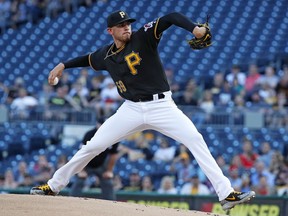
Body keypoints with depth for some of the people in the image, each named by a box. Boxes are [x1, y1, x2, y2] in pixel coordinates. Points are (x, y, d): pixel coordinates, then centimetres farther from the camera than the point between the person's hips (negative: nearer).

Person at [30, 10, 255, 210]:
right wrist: (63, 65, 26)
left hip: (161, 106, -3)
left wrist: (195, 28, -37)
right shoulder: (106, 55, 5)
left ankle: (226, 194, -23)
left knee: (195, 140, -22)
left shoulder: (143, 37, -8)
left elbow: (172, 17, -21)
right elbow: (88, 59, 30)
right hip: (132, 110, 4)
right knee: (92, 146, 2)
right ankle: (54, 186, 18)